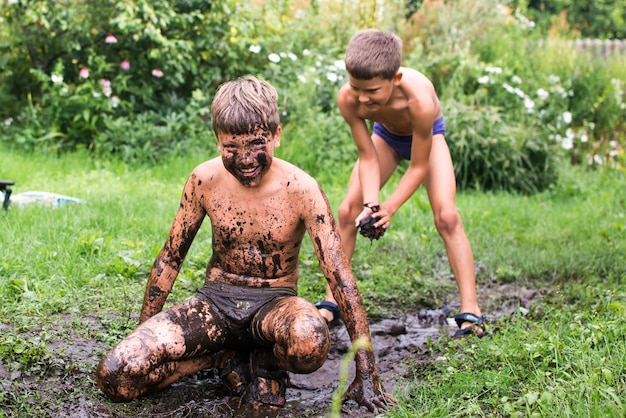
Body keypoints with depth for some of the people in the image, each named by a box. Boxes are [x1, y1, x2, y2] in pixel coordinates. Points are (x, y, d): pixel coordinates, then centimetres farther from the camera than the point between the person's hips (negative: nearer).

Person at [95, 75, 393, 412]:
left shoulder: (301, 190, -16)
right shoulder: (205, 180, -8)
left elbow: (341, 278, -16)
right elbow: (170, 259, 5)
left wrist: (366, 374, -19)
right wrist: (143, 336, 7)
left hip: (275, 303, -2)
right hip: (215, 300, 2)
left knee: (311, 340, -40)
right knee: (115, 376, -20)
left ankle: (257, 362, -4)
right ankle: (227, 357, 0)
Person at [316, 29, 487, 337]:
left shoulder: (419, 98, -43)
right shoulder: (348, 98, -34)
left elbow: (419, 166, -30)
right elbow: (367, 157, -24)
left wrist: (389, 208, -34)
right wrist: (370, 205, -36)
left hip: (428, 135, -3)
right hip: (385, 135, 3)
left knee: (447, 216, -18)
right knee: (348, 211, -6)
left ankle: (470, 311, -15)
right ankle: (331, 304, 4)